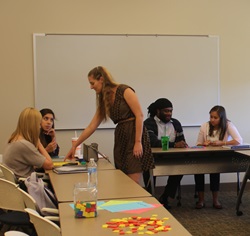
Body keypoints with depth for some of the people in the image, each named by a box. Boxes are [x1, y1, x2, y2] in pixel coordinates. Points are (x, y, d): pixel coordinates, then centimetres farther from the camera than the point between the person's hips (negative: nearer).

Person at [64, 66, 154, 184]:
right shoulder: (103, 101, 14)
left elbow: (139, 115, -12)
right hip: (120, 138, 7)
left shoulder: (124, 91, -7)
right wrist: (74, 146, 15)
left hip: (134, 134, -7)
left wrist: (138, 142, -18)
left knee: (133, 182, -11)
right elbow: (91, 127, 16)